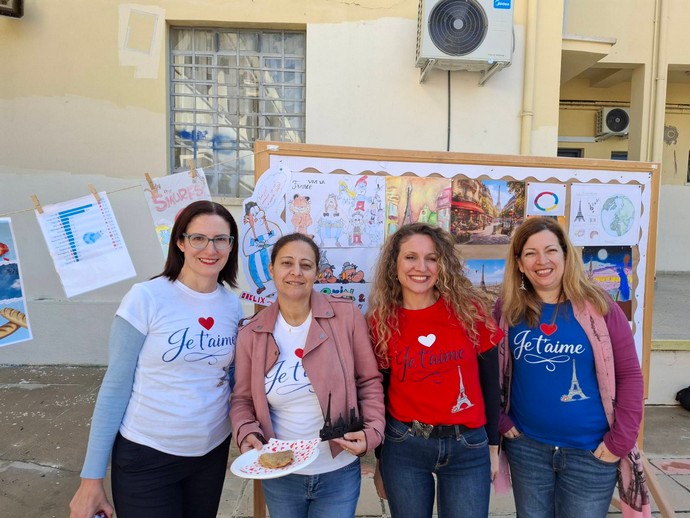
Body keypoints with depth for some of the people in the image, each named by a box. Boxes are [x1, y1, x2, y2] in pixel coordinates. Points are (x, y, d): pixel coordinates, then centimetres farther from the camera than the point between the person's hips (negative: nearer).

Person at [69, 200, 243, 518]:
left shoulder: (233, 305, -2)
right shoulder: (146, 298, -15)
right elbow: (115, 386, -11)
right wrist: (92, 477, -8)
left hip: (212, 453, 4)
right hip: (145, 457, -4)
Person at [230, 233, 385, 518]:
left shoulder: (346, 316, -11)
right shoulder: (251, 333, -5)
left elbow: (369, 381, -4)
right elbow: (242, 398, 3)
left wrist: (372, 431, -16)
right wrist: (247, 432, -14)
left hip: (339, 473, -1)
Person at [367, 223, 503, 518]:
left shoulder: (470, 310, -7)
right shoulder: (381, 320, -6)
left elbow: (490, 382, 1)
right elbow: (378, 390, 2)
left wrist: (493, 446, 5)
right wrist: (379, 460, 7)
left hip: (469, 447, 0)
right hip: (403, 446, 0)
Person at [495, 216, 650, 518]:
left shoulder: (597, 306, -9)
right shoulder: (507, 309, -4)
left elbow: (629, 375, -7)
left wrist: (620, 441, -9)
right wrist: (499, 420, -3)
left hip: (591, 452, -1)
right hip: (526, 447, 2)